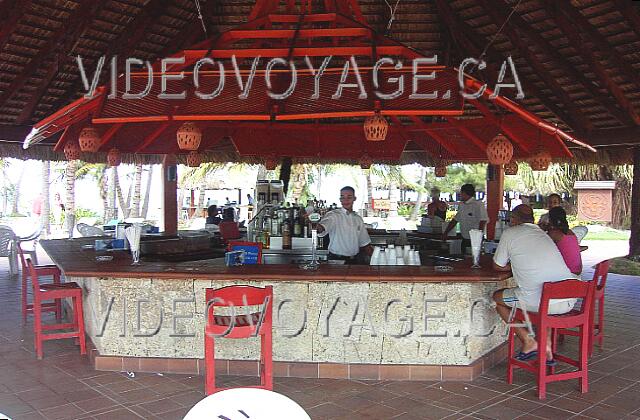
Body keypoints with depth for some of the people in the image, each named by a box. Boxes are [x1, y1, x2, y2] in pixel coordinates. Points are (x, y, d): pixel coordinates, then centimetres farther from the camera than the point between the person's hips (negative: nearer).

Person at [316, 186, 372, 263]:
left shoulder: (358, 219, 12)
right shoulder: (333, 215, -5)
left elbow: (365, 243, 18)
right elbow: (322, 228, -26)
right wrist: (316, 226, -47)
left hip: (354, 260, 4)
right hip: (336, 260, -4)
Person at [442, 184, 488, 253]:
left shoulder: (478, 205, -13)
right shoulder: (462, 205, 12)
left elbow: (483, 221, -18)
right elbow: (455, 220, 18)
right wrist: (446, 233, 15)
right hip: (464, 240, 7)